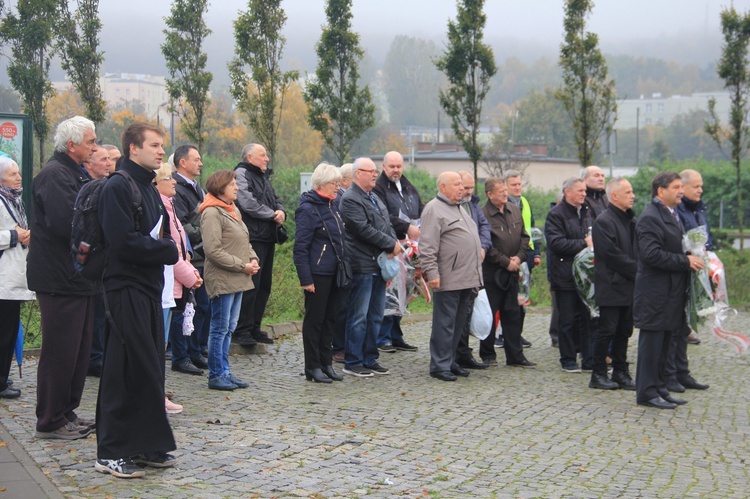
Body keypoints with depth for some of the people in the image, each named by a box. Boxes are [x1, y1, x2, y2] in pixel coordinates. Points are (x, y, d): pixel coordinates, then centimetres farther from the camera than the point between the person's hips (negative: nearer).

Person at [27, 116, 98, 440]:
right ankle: (50, 422, 7)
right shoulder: (55, 175, -15)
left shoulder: (76, 174, 17)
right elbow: (65, 224, -26)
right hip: (60, 278, -10)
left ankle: (66, 413, 25)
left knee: (79, 350, 15)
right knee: (60, 351, -3)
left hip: (78, 276, 10)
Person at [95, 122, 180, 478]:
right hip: (126, 289, -9)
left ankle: (145, 445, 20)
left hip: (150, 288, 9)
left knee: (151, 368, 11)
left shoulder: (150, 189, 17)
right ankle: (111, 453, 1)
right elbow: (124, 241, -21)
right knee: (126, 371, -7)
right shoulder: (118, 188, -12)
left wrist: (164, 247, 0)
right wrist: (167, 250, -11)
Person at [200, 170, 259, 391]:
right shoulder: (212, 213, -14)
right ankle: (216, 375, 6)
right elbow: (213, 250, -19)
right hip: (222, 279, -9)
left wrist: (253, 259, 3)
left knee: (229, 328, 13)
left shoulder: (233, 210, 16)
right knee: (220, 329, -2)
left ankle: (225, 372, 20)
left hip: (238, 279, 9)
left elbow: (245, 241, 23)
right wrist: (242, 266, -16)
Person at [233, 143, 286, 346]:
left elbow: (275, 199, 24)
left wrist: (281, 211, 0)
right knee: (250, 285, -10)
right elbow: (248, 203, -20)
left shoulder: (264, 177, 22)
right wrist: (272, 215, -11)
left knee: (264, 285, 12)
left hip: (268, 238, 10)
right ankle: (242, 330, -4)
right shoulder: (241, 174, -8)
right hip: (252, 238, -9)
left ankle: (254, 327, 19)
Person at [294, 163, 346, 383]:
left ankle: (326, 363, 21)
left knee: (330, 318, 12)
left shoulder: (331, 206, 13)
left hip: (333, 272, 8)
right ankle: (312, 368, 8)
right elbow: (300, 247, -15)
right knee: (314, 319, 0)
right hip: (317, 274, -8)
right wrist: (305, 278, -18)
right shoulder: (308, 209, -13)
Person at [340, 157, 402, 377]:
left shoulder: (374, 198, 20)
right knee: (358, 317, -4)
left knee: (375, 316, 13)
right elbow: (364, 229, -19)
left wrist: (394, 245, 0)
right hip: (362, 266, -9)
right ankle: (353, 362, 4)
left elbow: (387, 225, 20)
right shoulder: (350, 199, -11)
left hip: (379, 266, 9)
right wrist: (391, 245, -14)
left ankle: (370, 360, 22)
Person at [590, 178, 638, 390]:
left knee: (624, 331, 11)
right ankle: (598, 374, 6)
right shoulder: (603, 221, -12)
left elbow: (637, 249, 19)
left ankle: (620, 373, 18)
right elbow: (613, 255, -17)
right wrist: (637, 270, -13)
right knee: (607, 331, -3)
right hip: (611, 287, -8)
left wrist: (639, 271, 1)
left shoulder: (631, 220, 15)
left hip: (629, 286, 8)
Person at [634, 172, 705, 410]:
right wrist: (685, 261, -21)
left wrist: (693, 258, 10)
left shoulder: (673, 215, 18)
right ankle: (647, 392, 3)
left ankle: (659, 388, 22)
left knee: (664, 343, 14)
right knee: (652, 342, -3)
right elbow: (652, 254, -25)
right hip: (655, 293, -10)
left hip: (671, 291, 10)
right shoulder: (650, 218, -16)